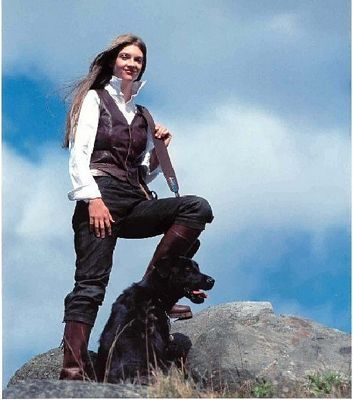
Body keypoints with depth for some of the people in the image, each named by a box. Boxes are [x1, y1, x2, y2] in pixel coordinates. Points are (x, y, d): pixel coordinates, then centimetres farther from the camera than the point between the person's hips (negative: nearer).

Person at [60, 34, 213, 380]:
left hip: (134, 202, 6)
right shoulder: (94, 98, 11)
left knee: (197, 208, -16)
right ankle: (73, 365, -25)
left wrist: (160, 150, 5)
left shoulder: (141, 115, 26)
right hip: (100, 197, -6)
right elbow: (79, 153, -3)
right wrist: (92, 199, -17)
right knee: (90, 284, -18)